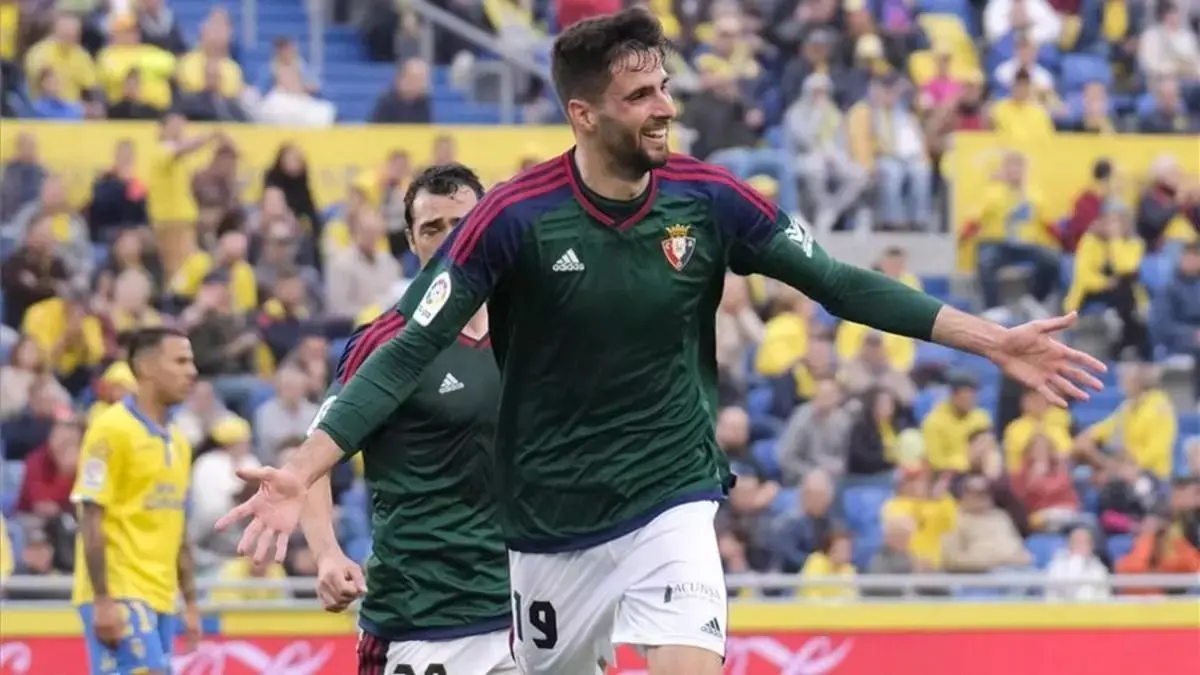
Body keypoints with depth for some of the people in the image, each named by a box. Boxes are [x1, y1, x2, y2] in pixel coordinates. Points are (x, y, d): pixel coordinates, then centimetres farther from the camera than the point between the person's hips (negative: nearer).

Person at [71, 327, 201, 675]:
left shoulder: (176, 440, 16)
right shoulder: (112, 430, -9)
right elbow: (92, 522, -13)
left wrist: (190, 603, 18)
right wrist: (102, 601, -19)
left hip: (159, 597, 8)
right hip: (120, 595, -8)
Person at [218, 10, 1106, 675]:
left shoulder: (709, 200, -7)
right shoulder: (515, 217, -16)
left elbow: (840, 282, 1)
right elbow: (411, 352, -15)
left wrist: (993, 341, -2)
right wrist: (302, 472, -24)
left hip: (670, 505, 1)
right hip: (551, 524, 0)